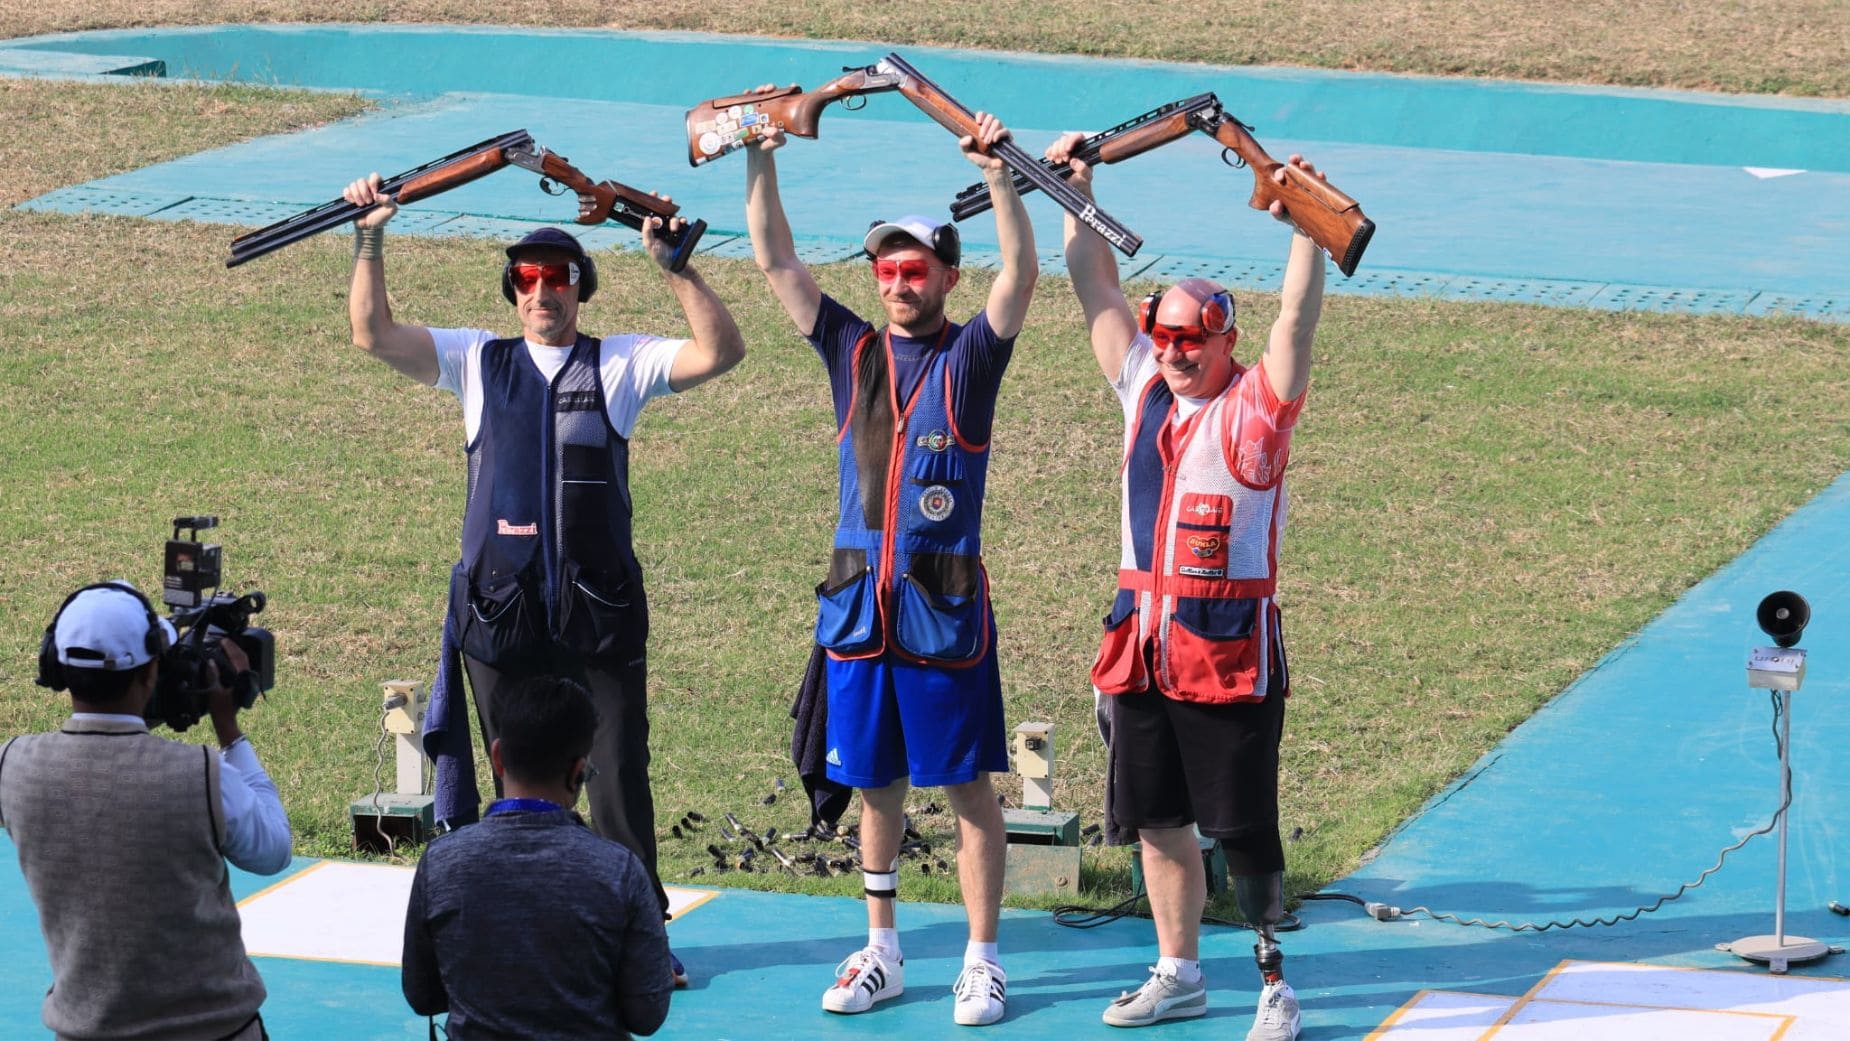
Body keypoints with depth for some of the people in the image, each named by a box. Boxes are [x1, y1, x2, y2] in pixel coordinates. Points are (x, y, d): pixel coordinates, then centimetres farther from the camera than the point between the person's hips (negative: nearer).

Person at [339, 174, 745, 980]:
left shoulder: (621, 363, 5)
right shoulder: (477, 361, 10)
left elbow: (720, 351, -8)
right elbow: (373, 333, 3)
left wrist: (674, 267, -19)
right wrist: (369, 241, -8)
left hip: (599, 611, -2)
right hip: (502, 610, 2)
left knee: (619, 773, 0)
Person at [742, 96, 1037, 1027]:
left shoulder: (969, 357, 1)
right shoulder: (852, 351, 11)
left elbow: (1021, 275, -14)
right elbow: (775, 260, 9)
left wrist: (997, 176, -25)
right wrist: (761, 162, 1)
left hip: (944, 605, -4)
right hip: (857, 600, 4)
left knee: (966, 782, 0)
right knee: (875, 782, 11)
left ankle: (981, 962, 4)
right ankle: (881, 956, 21)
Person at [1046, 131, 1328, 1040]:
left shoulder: (1253, 408, -5)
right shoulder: (1145, 390, 10)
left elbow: (1297, 318, -17)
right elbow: (1098, 290, 14)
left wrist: (1307, 230, -27)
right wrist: (1077, 199, 10)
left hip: (1230, 650, -6)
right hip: (1143, 645, 6)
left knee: (1242, 827, -3)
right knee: (1157, 820, 11)